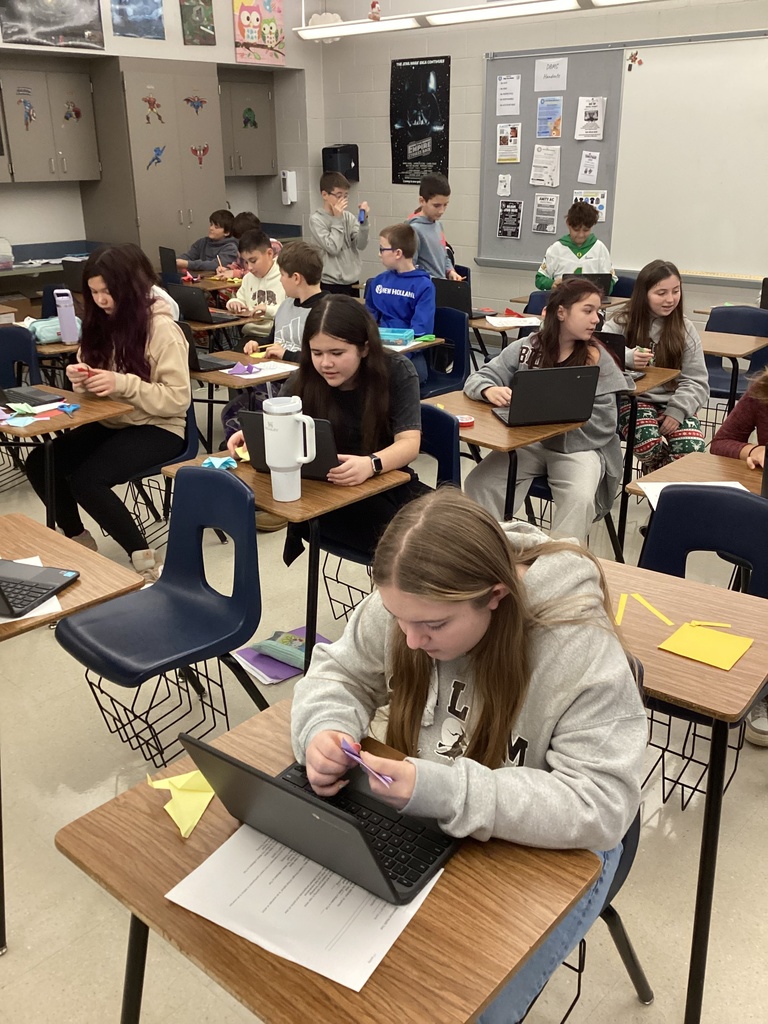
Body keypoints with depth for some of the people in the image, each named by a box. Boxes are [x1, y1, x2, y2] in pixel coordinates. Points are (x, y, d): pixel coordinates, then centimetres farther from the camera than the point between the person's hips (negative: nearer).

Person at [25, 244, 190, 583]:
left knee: (87, 479, -27)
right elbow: (95, 390, 15)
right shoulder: (101, 322, 7)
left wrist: (123, 383, -29)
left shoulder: (161, 327, -15)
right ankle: (79, 540, 10)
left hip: (157, 429, -7)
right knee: (39, 463, -11)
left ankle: (144, 558, -11)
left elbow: (178, 398, -19)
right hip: (110, 423, 7)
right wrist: (82, 379, -9)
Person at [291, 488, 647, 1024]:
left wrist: (449, 794, -40)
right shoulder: (406, 603, -16)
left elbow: (601, 806, -30)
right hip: (417, 827, 4)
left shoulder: (581, 649, -29)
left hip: (546, 850, -4)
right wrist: (326, 728, -24)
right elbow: (337, 674, 0)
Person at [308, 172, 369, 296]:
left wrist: (364, 219, -14)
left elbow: (361, 245, -3)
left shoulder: (349, 217, 6)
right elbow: (333, 248, -17)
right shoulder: (316, 219, -7)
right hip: (331, 284, -5)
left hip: (352, 282, 5)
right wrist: (337, 219, -11)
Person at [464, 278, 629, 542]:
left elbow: (603, 423, -8)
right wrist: (490, 391, -21)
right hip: (527, 442, 2)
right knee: (479, 483, -22)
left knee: (579, 500, -31)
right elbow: (477, 378, 3)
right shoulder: (526, 347, 3)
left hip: (579, 448, -2)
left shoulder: (597, 359, -3)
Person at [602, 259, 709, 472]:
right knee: (648, 444, -33)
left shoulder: (684, 329, 6)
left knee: (693, 447, -26)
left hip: (673, 402, 2)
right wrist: (628, 358, -35)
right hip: (633, 398, -2)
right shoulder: (623, 322, 0)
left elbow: (696, 381, 3)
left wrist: (678, 410, -14)